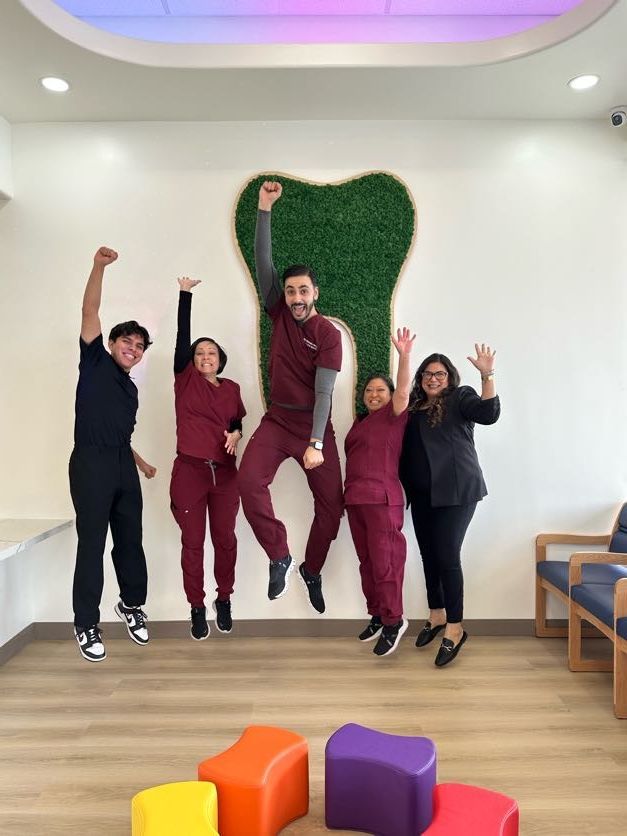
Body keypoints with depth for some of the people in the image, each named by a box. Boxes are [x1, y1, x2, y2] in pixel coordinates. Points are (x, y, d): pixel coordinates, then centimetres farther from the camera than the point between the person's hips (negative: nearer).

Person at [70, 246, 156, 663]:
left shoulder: (131, 388, 21)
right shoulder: (95, 360, 5)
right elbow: (90, 312, -7)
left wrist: (140, 462, 25)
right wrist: (99, 266, -16)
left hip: (124, 466, 6)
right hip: (91, 463, -6)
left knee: (131, 540, 10)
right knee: (92, 543, -2)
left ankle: (132, 604, 29)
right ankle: (87, 625, 8)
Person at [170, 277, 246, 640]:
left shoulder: (232, 388, 10)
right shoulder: (185, 379, 2)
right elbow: (183, 334, -5)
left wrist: (236, 434, -3)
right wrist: (185, 293, -7)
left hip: (225, 473, 3)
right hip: (189, 471, -2)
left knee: (225, 539, 9)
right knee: (193, 543, 4)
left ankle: (224, 601, 26)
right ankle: (198, 608, 16)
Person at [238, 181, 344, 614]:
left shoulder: (328, 334, -11)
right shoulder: (280, 313, 1)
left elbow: (324, 392, -17)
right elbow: (263, 262, -7)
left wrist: (315, 444, -25)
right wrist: (265, 210, -13)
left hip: (315, 425, -2)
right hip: (277, 420, 2)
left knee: (332, 503, -1)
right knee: (249, 481, -22)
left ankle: (312, 570, 24)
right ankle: (279, 555, -3)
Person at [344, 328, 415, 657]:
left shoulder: (394, 416, -1)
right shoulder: (359, 423, 18)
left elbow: (404, 390, -19)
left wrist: (404, 355, -30)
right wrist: (347, 494, 17)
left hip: (382, 499, -7)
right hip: (355, 499, 7)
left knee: (384, 562, -5)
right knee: (366, 561, 12)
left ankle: (393, 620, 8)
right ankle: (377, 616, 23)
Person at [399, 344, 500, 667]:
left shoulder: (460, 398, 1)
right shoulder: (414, 408, 15)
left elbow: (489, 413, -19)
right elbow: (406, 451, 17)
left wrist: (487, 375, -28)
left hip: (456, 491, -6)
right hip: (422, 495, 6)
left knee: (447, 556, -8)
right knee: (428, 555, 12)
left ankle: (455, 628, 4)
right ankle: (437, 616, 30)